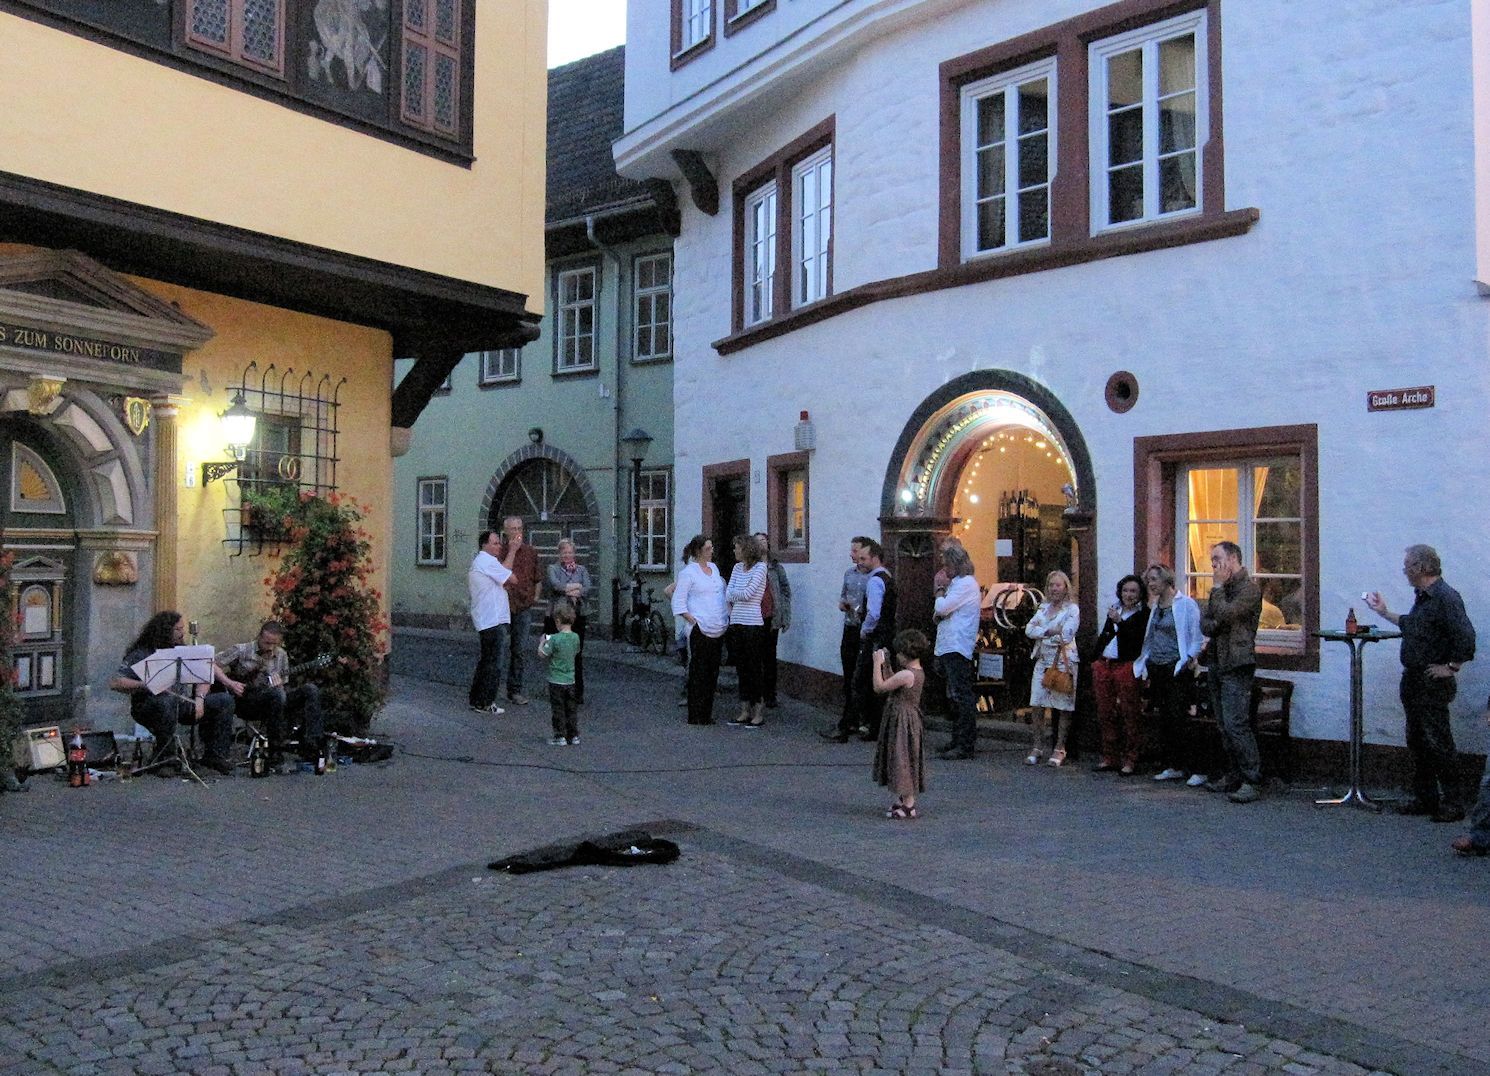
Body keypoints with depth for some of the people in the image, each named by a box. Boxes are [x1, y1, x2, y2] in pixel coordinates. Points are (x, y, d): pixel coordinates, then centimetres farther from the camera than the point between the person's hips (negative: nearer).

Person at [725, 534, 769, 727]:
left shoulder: (760, 567, -8)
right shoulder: (737, 567, 12)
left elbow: (747, 593, -14)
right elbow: (728, 595, 9)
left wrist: (733, 594, 2)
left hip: (753, 624, -7)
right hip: (736, 623, 7)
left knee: (754, 668, -2)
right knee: (741, 668, 10)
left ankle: (759, 712, 5)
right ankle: (745, 711, 17)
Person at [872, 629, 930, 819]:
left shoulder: (906, 675, -24)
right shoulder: (918, 672, 7)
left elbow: (879, 687, -19)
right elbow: (891, 684, 17)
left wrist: (877, 664, -11)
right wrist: (886, 665, 12)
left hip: (903, 722, -10)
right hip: (908, 719, 10)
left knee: (902, 760, -3)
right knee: (904, 760, 19)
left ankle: (909, 805, 3)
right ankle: (904, 798, 29)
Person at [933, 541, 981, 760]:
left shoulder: (965, 584, -12)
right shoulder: (958, 583, 21)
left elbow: (942, 608, -18)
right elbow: (940, 613, 22)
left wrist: (940, 589, -1)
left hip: (957, 649, -11)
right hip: (948, 648, 11)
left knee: (961, 696, -10)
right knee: (956, 697, 15)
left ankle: (966, 746, -9)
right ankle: (959, 740, 22)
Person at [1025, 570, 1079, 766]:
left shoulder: (1072, 609, -1)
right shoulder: (1044, 607, 17)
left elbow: (1066, 636, -13)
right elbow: (1029, 629, 6)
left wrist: (1042, 634, -2)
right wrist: (1048, 631, -9)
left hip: (1063, 661, -5)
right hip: (1043, 661, 5)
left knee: (1063, 707, -2)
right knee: (1038, 704, 0)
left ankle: (1060, 749, 5)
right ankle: (1037, 747, 5)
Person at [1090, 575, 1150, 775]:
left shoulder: (1144, 613, -1)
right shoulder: (1114, 610, 19)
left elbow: (1138, 638, -14)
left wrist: (1119, 622, -20)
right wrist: (1097, 660, 18)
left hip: (1126, 666, -7)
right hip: (1104, 665, 7)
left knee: (1130, 714, -4)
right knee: (1105, 713, 10)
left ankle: (1130, 759, 3)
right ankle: (1109, 757, 18)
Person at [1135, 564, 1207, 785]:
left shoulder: (1186, 604, -7)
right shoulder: (1156, 606, 16)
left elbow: (1198, 636, -9)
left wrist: (1191, 657, -20)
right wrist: (1145, 667, 19)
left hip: (1177, 668, -8)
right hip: (1157, 668, 8)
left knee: (1178, 719, -11)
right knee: (1164, 719, 9)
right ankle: (1172, 767, 16)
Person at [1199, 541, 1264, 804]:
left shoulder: (1249, 587, -9)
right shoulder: (1221, 589, 18)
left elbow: (1225, 615, -21)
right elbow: (1205, 624, 13)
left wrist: (1217, 587, -10)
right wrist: (1213, 624, -9)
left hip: (1236, 665, -9)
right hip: (1216, 662, 9)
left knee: (1235, 724, -14)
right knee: (1225, 725, 11)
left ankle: (1252, 782, -11)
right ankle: (1234, 776, 18)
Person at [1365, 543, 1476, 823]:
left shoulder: (1445, 597, -18)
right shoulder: (1422, 597, 12)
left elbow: (1465, 637, -25)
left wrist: (1450, 667, -18)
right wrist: (1385, 613, 29)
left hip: (1433, 684, -10)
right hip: (1413, 681, 10)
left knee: (1438, 743, -4)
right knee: (1417, 743, 14)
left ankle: (1452, 803, 6)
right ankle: (1425, 798, 22)